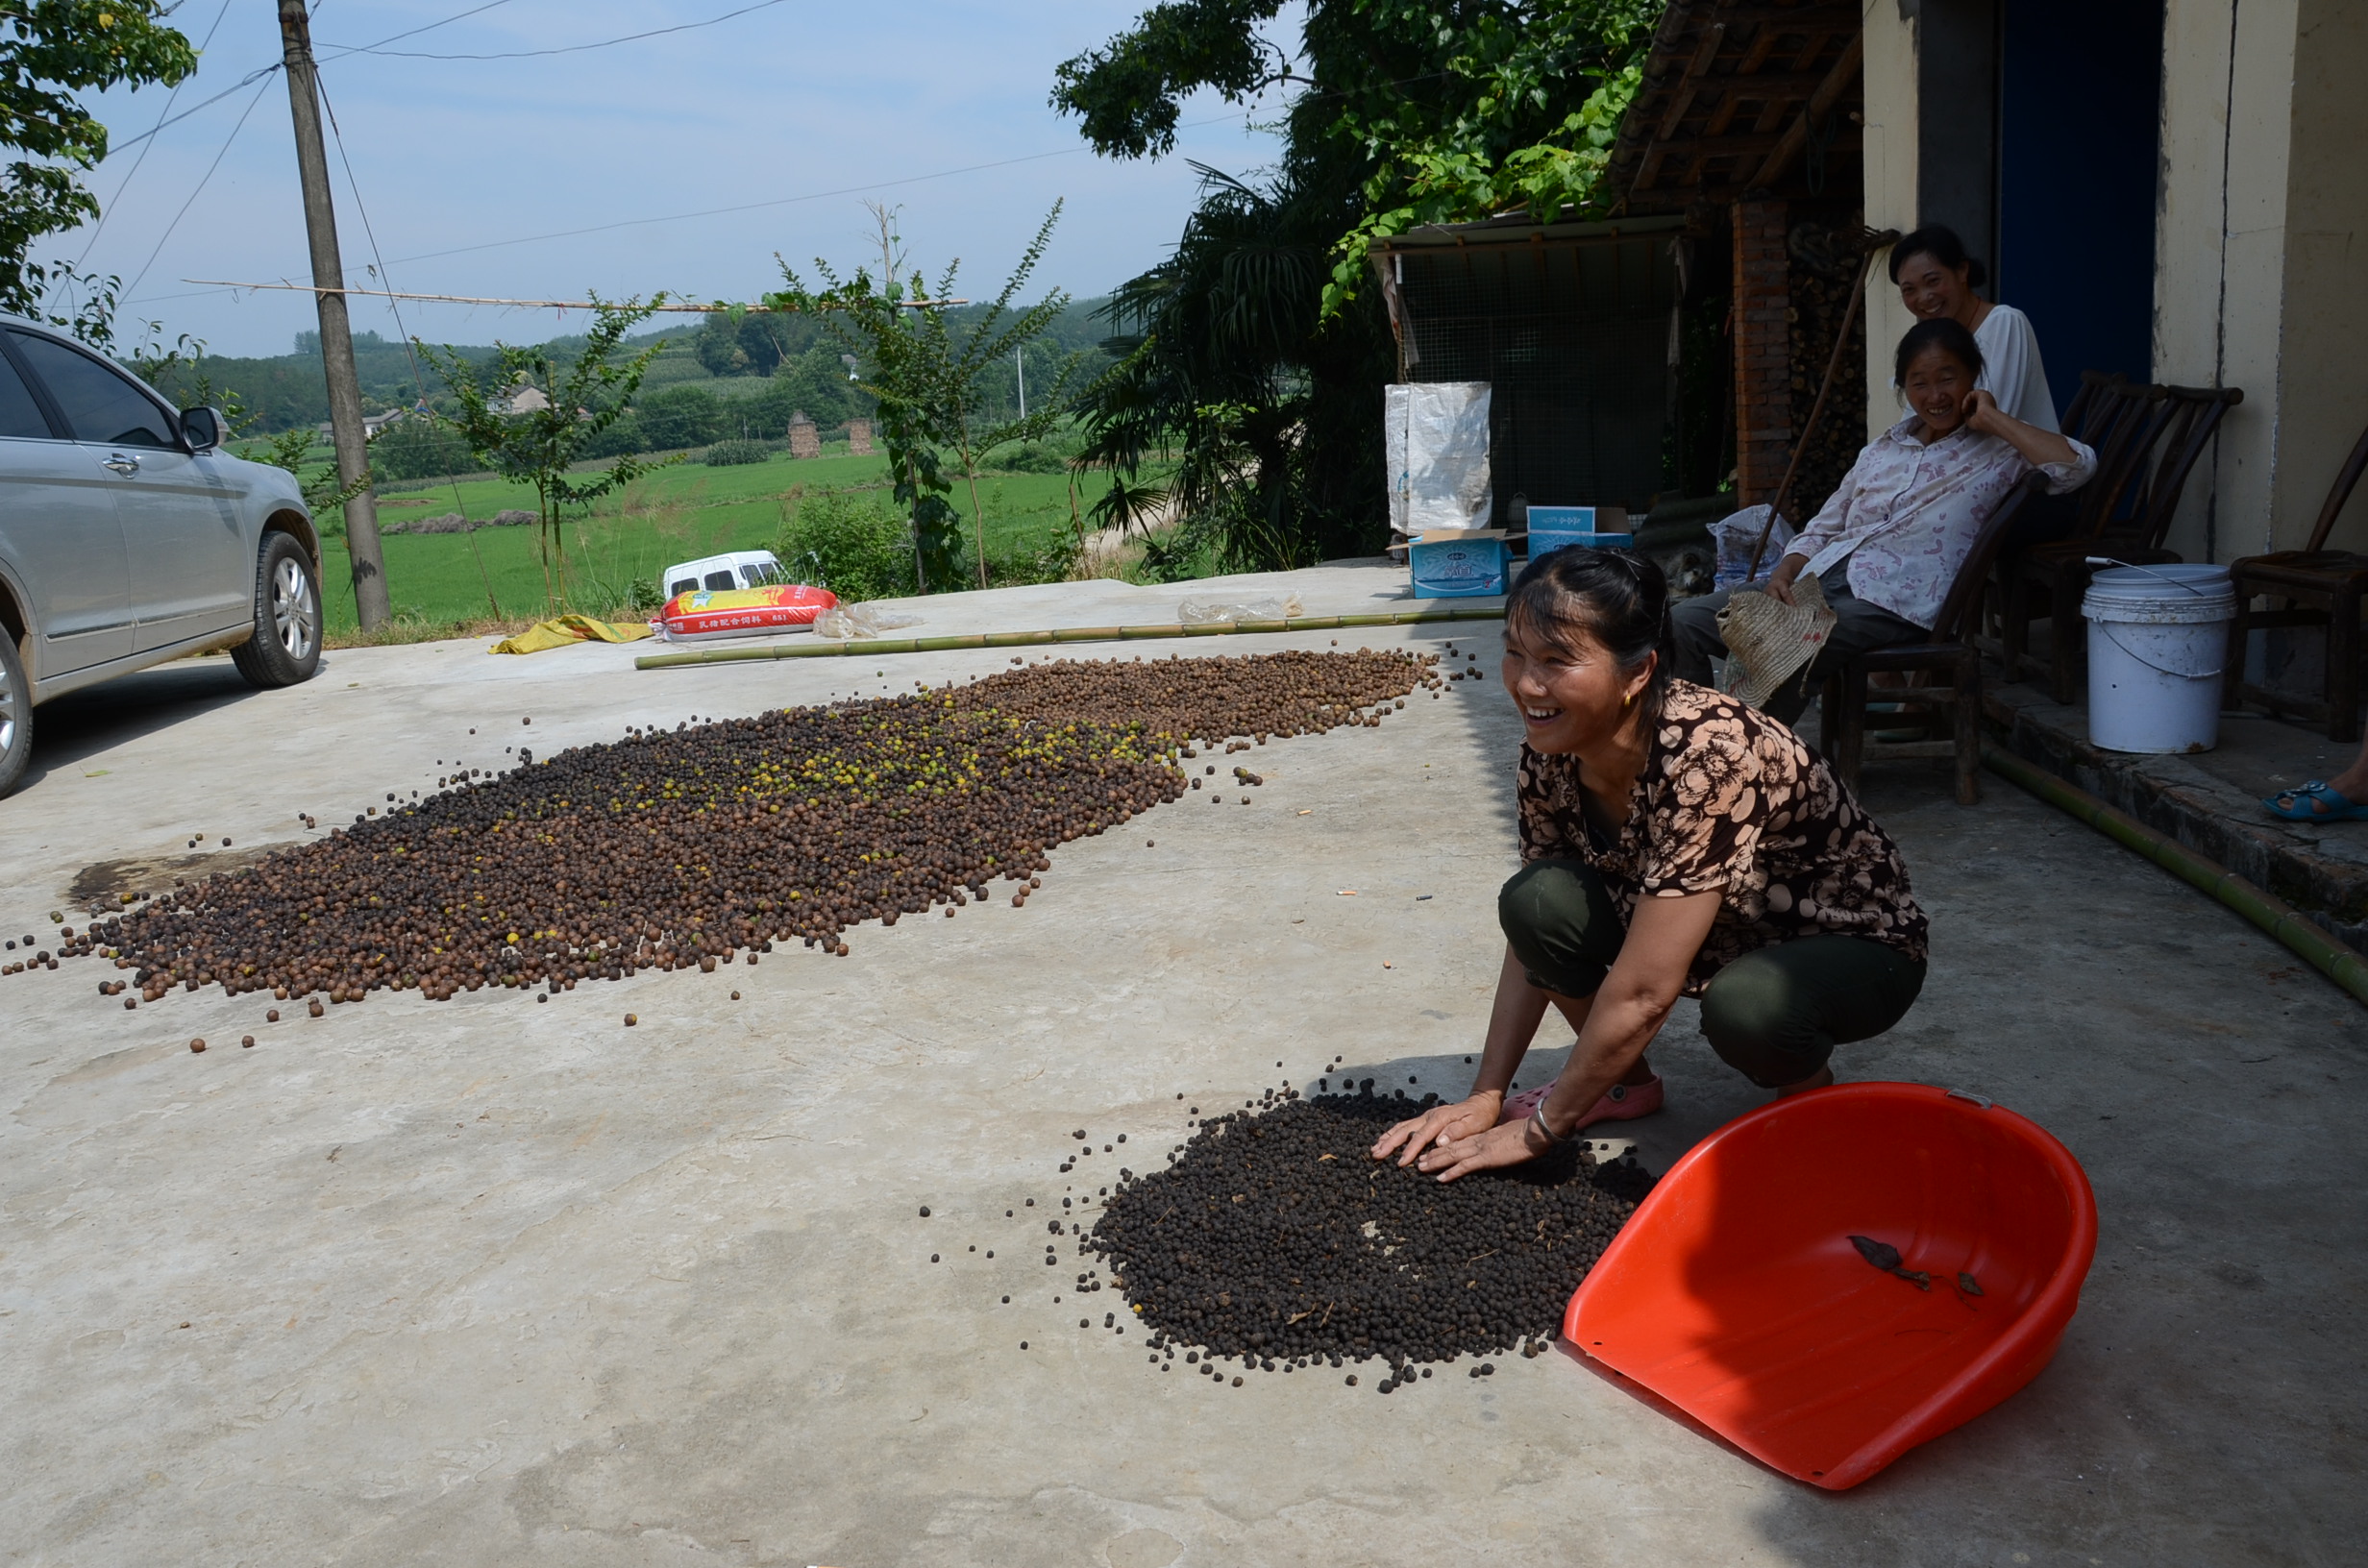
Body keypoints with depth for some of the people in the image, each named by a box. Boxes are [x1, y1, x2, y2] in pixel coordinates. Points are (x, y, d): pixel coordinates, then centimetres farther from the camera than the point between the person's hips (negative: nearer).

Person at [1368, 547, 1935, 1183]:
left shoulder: (1705, 754, -35)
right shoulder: (1550, 754, -14)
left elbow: (1641, 992, -33)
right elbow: (1533, 938, -5)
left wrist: (1540, 1129, -24)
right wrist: (1485, 1098, -9)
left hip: (1855, 944, -6)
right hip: (1724, 937, 6)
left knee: (1745, 1006, -38)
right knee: (1537, 900, -19)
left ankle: (1808, 1086, -3)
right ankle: (1627, 1082, 6)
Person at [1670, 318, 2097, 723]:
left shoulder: (1999, 453, 7)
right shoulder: (1883, 450, 24)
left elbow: (2076, 465, -13)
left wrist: (1993, 418, -4)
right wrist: (1783, 574, 2)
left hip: (1893, 602, -6)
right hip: (1818, 582, 7)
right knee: (1687, 621, -12)